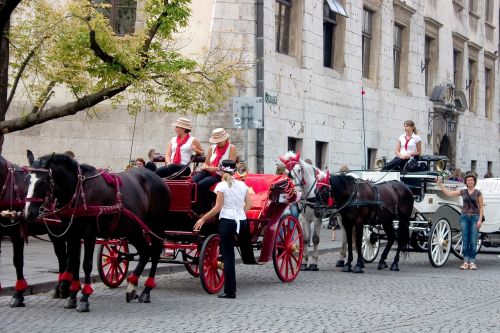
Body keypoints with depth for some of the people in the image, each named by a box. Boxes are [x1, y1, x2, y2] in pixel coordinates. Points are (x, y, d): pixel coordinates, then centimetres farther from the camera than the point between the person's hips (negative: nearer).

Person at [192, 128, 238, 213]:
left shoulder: (231, 148, 0)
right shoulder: (212, 148, 17)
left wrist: (215, 168, -19)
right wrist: (205, 167, -4)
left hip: (221, 175, -5)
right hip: (208, 172, 6)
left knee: (201, 184, -31)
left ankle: (205, 210, -19)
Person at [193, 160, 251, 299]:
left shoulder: (222, 186, -5)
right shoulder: (242, 185, 9)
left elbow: (217, 207, -9)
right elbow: (248, 204, 7)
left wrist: (203, 219, -2)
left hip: (227, 221, -4)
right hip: (241, 221, 4)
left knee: (228, 256, -1)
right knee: (229, 255, 16)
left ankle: (230, 291, -2)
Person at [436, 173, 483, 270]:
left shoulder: (478, 193, 2)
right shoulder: (463, 192, 8)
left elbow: (481, 207, 2)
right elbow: (449, 193, 7)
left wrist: (480, 220, -7)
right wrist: (440, 184, 3)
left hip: (475, 217, -2)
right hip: (464, 217, 2)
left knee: (473, 241, -3)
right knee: (465, 241, 2)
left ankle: (472, 262, 1)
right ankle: (466, 262, 6)